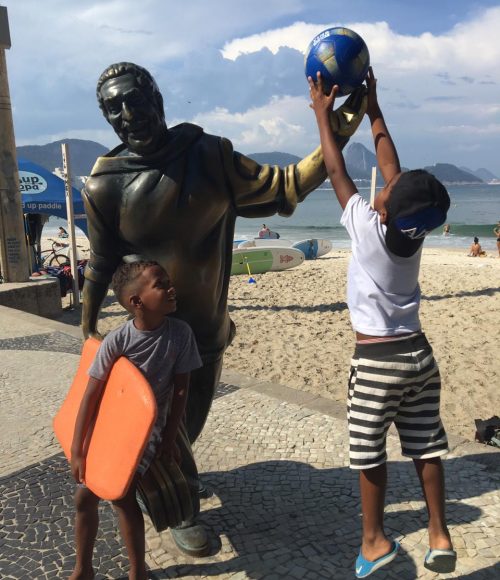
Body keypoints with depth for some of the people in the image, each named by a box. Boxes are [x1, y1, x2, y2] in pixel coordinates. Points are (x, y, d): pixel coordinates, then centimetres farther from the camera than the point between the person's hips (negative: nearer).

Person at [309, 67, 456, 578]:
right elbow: (391, 165, 7)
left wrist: (323, 114, 4)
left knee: (368, 454, 9)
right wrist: (372, 108, 16)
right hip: (418, 353, 6)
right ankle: (439, 535, 24)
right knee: (425, 448, 14)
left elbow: (337, 171, -7)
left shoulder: (369, 230, -17)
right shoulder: (414, 232, -3)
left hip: (376, 360, -6)